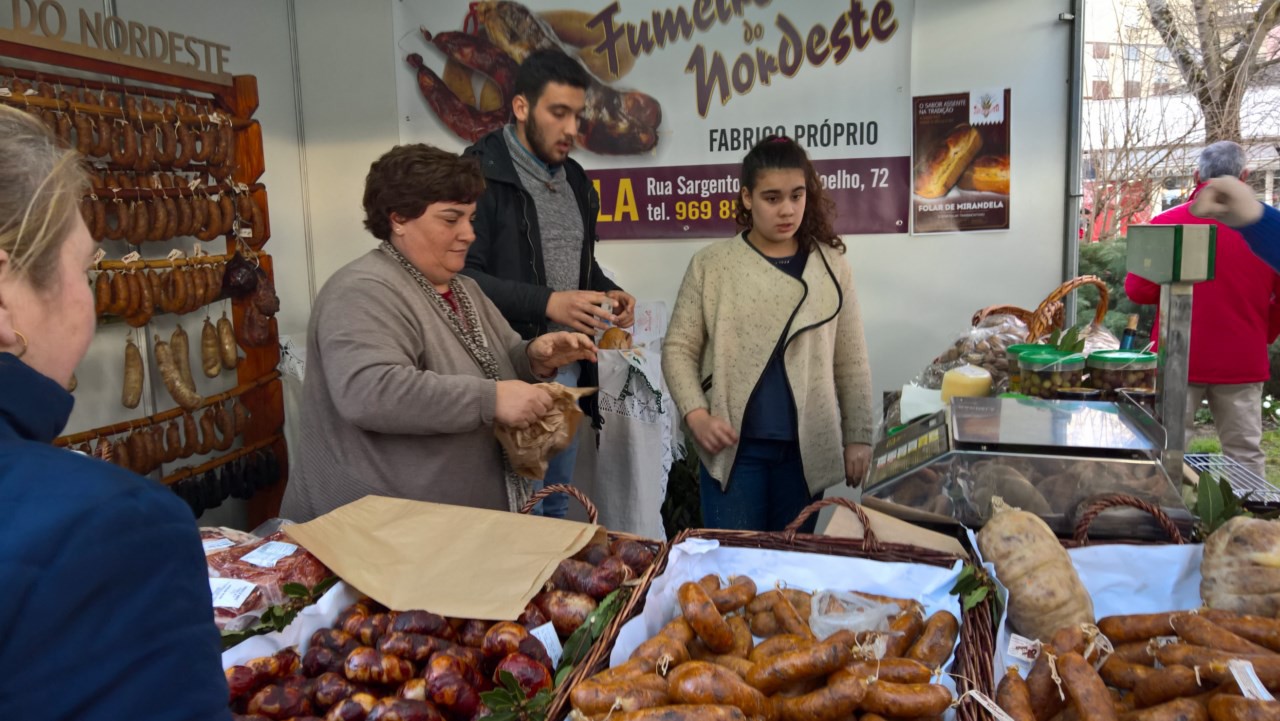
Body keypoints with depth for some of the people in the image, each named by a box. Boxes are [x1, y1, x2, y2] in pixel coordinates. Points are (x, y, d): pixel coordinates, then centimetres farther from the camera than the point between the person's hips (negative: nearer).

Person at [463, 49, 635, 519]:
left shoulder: (573, 178, 13)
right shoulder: (481, 174, -11)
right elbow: (463, 276, -18)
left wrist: (606, 292, 4)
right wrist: (547, 303, -26)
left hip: (569, 373, 7)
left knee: (557, 510, 18)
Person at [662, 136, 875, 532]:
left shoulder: (831, 266, 4)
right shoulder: (711, 263, -1)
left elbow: (851, 360, 6)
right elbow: (678, 348, 0)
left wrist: (858, 436, 6)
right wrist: (696, 415, -13)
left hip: (806, 448, 2)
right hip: (734, 446, -2)